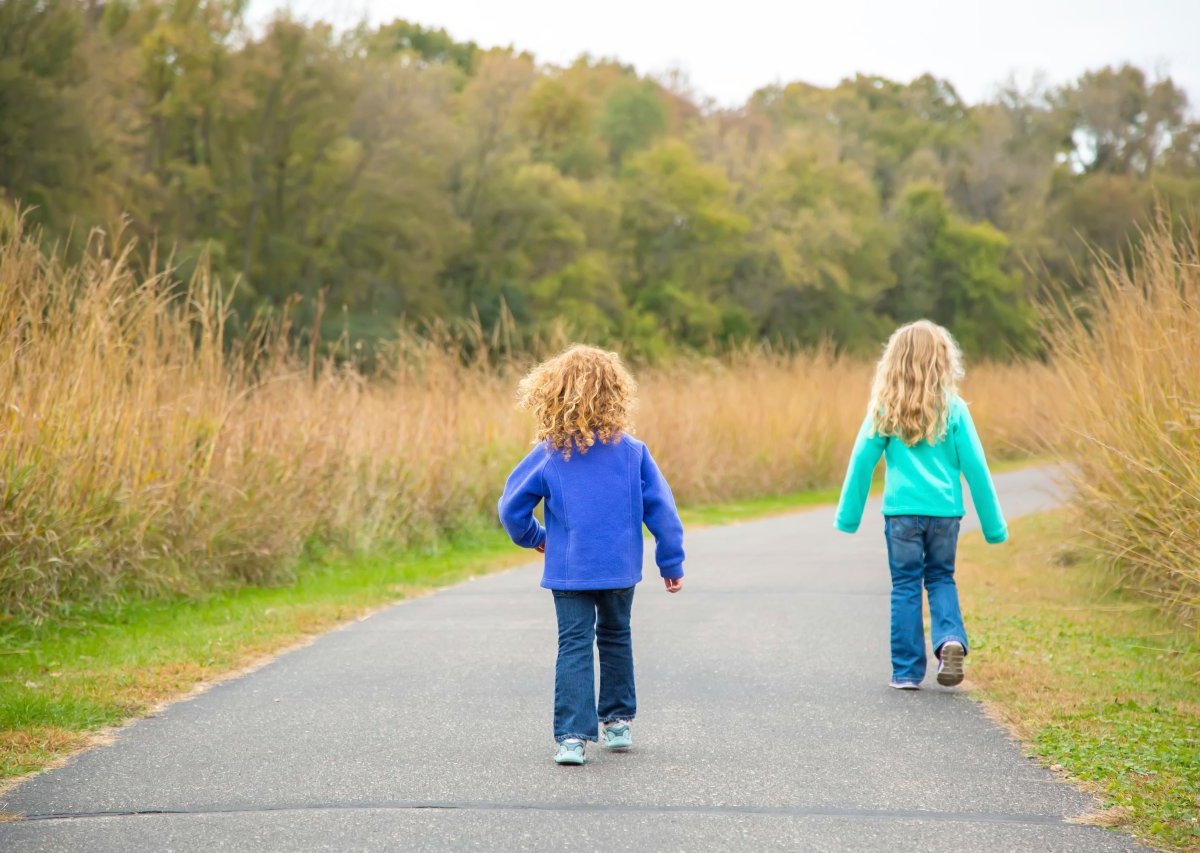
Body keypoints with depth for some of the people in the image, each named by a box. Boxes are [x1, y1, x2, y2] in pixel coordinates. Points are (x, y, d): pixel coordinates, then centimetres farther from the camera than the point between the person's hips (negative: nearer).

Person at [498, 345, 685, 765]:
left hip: (569, 570, -2)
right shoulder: (631, 451, -5)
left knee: (574, 646, 0)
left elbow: (511, 507, -2)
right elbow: (660, 507, -3)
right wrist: (671, 561, 6)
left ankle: (572, 736, -11)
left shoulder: (547, 455, -8)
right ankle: (619, 722, 30)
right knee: (616, 638, 21)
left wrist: (534, 538, 18)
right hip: (620, 567, 2)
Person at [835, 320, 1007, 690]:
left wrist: (849, 516, 6)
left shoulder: (885, 408, -1)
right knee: (941, 579, 18)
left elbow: (863, 460, -1)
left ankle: (907, 671, 9)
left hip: (901, 511, -1)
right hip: (945, 510, 1)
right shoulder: (953, 408, -1)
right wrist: (993, 524, 6)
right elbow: (974, 465, 0)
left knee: (905, 586, 9)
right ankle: (950, 639, -7)